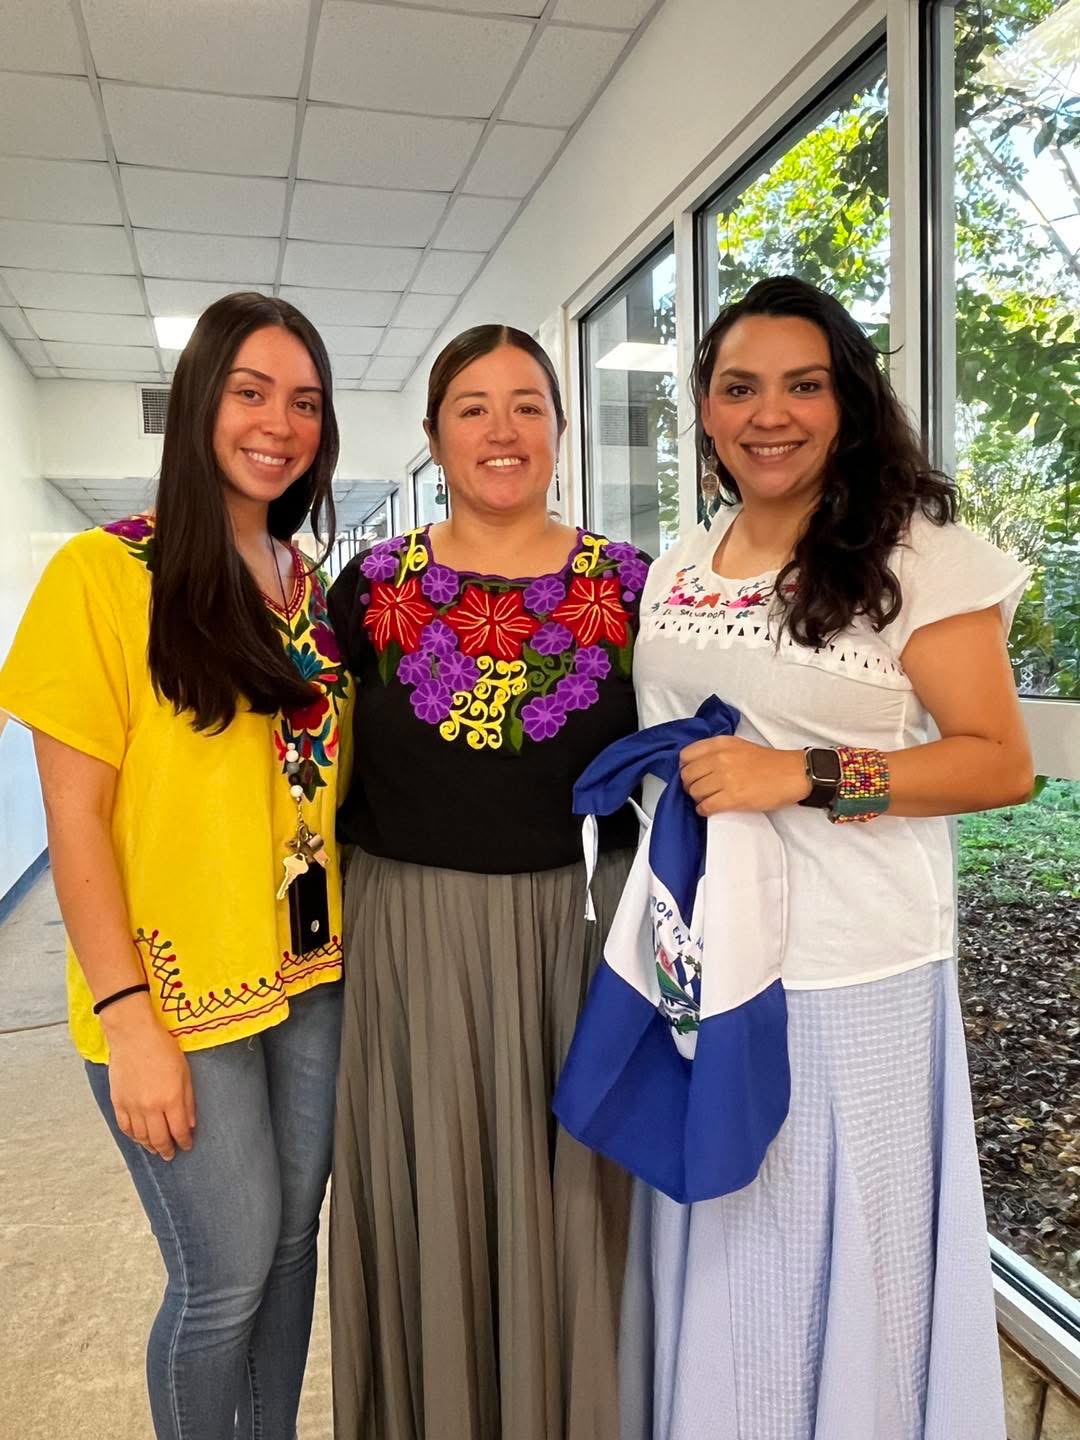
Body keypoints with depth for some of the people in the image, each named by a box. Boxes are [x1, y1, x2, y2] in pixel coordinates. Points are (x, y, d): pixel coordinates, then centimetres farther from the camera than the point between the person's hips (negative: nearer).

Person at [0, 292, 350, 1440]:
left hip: (311, 972, 5)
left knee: (293, 1239, 17)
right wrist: (127, 1021, -14)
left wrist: (350, 936, 4)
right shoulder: (104, 573, -11)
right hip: (177, 992, -5)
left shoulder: (312, 588, 6)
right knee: (228, 1274, 6)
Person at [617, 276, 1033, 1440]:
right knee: (712, 1264, 19)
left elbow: (1000, 762, -12)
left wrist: (804, 776, -21)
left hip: (851, 982, -5)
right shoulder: (672, 574, 9)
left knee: (844, 1268, 11)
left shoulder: (918, 555, -8)